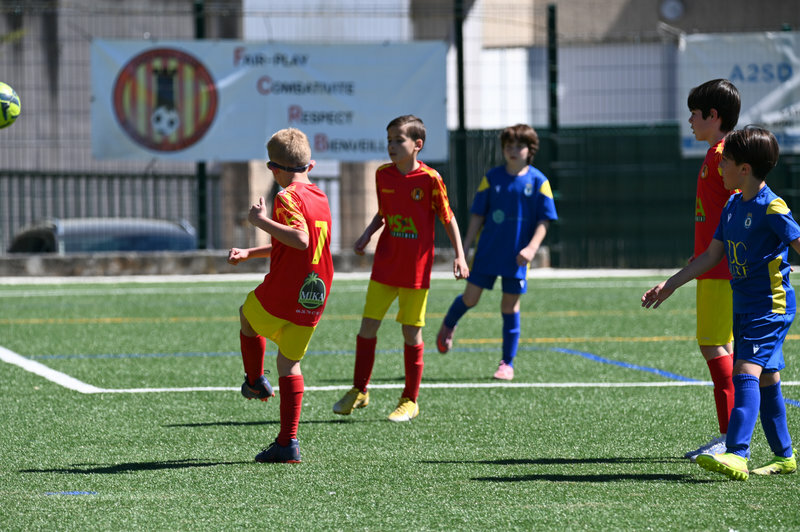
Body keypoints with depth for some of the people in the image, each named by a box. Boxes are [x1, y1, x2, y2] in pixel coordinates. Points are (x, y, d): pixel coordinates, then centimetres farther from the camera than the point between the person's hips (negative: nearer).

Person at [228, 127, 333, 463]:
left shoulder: (287, 198, -12)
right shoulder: (320, 198, 15)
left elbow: (301, 238, -30)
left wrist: (262, 221, -21)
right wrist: (249, 253, 33)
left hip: (281, 294, -7)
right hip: (314, 300, 7)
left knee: (247, 316, 27)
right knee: (289, 363, 13)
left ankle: (256, 382, 33)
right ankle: (288, 443, 8)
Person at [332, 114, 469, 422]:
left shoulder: (430, 178, -11)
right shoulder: (383, 175, 3)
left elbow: (447, 218, -3)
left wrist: (459, 255, -7)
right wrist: (367, 235, 1)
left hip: (416, 267, -4)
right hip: (385, 264, 4)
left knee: (411, 332, 2)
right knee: (368, 324, 2)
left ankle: (410, 401, 12)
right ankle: (359, 391, 16)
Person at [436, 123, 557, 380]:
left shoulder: (538, 181, -2)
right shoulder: (492, 178, 1)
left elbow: (544, 220, -2)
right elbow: (478, 215, 5)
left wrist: (531, 247, -16)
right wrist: (464, 248, 1)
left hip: (517, 255, -1)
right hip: (487, 251, 1)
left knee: (510, 305, 4)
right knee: (470, 298, 2)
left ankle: (507, 363, 12)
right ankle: (447, 326, 35)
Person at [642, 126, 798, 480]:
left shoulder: (771, 208, -15)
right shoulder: (733, 206, 11)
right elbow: (712, 255, 18)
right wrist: (670, 285, 19)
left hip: (771, 306, -9)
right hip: (744, 307, 9)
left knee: (746, 371, -21)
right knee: (765, 379, 13)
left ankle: (737, 455, -32)